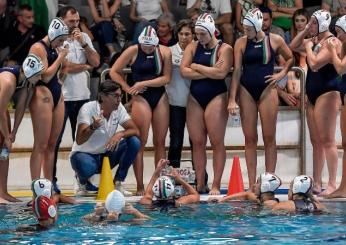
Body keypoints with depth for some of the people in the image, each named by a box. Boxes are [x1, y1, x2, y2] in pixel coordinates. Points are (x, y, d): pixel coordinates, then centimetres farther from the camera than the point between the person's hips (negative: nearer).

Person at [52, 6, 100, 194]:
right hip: (62, 97, -5)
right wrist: (86, 66, 0)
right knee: (55, 140, -2)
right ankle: (51, 179, 2)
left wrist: (83, 43, -7)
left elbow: (96, 62, 4)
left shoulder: (84, 37, 10)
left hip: (82, 96, 6)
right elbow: (65, 67, -17)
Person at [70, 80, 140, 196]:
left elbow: (135, 131, -10)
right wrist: (93, 127, -49)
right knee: (86, 167, -42)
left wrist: (119, 134, -31)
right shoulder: (88, 108, -21)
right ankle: (83, 182, 0)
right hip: (84, 154, -5)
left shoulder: (119, 108, -6)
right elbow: (79, 141, -30)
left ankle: (118, 184, -4)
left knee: (134, 142, -18)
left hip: (106, 154, 5)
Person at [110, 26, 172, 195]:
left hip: (160, 97, 3)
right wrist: (128, 89, -5)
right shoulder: (133, 51, -3)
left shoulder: (165, 52, 1)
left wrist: (144, 83, -10)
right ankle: (140, 186, -5)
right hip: (141, 98, -3)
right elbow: (114, 72, 1)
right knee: (140, 143, -7)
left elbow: (166, 78, -5)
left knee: (160, 142, 5)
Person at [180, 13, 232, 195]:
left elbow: (221, 72, -17)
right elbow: (183, 71, -3)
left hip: (216, 97, -4)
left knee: (217, 142, -5)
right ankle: (200, 184, 7)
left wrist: (197, 67, -8)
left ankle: (216, 185, -4)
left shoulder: (224, 49, -2)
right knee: (197, 142, 3)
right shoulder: (193, 47, 9)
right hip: (195, 98, 4)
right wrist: (210, 72, -10)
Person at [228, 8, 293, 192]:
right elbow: (237, 71, -2)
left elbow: (290, 58, 17)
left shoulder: (275, 40, 1)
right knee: (250, 138, 1)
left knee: (269, 137, -1)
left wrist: (282, 74, -1)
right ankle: (251, 184, 3)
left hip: (267, 90, -1)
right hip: (246, 91, 1)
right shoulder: (241, 43, 1)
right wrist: (232, 99, -7)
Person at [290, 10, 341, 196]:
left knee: (327, 140, -11)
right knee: (315, 141, 9)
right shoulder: (314, 40, 13)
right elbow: (293, 47, 20)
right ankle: (316, 183, 12)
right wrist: (305, 31, 9)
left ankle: (332, 184, -11)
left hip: (327, 93, -9)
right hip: (312, 94, 9)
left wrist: (309, 47, -6)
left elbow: (314, 63, -22)